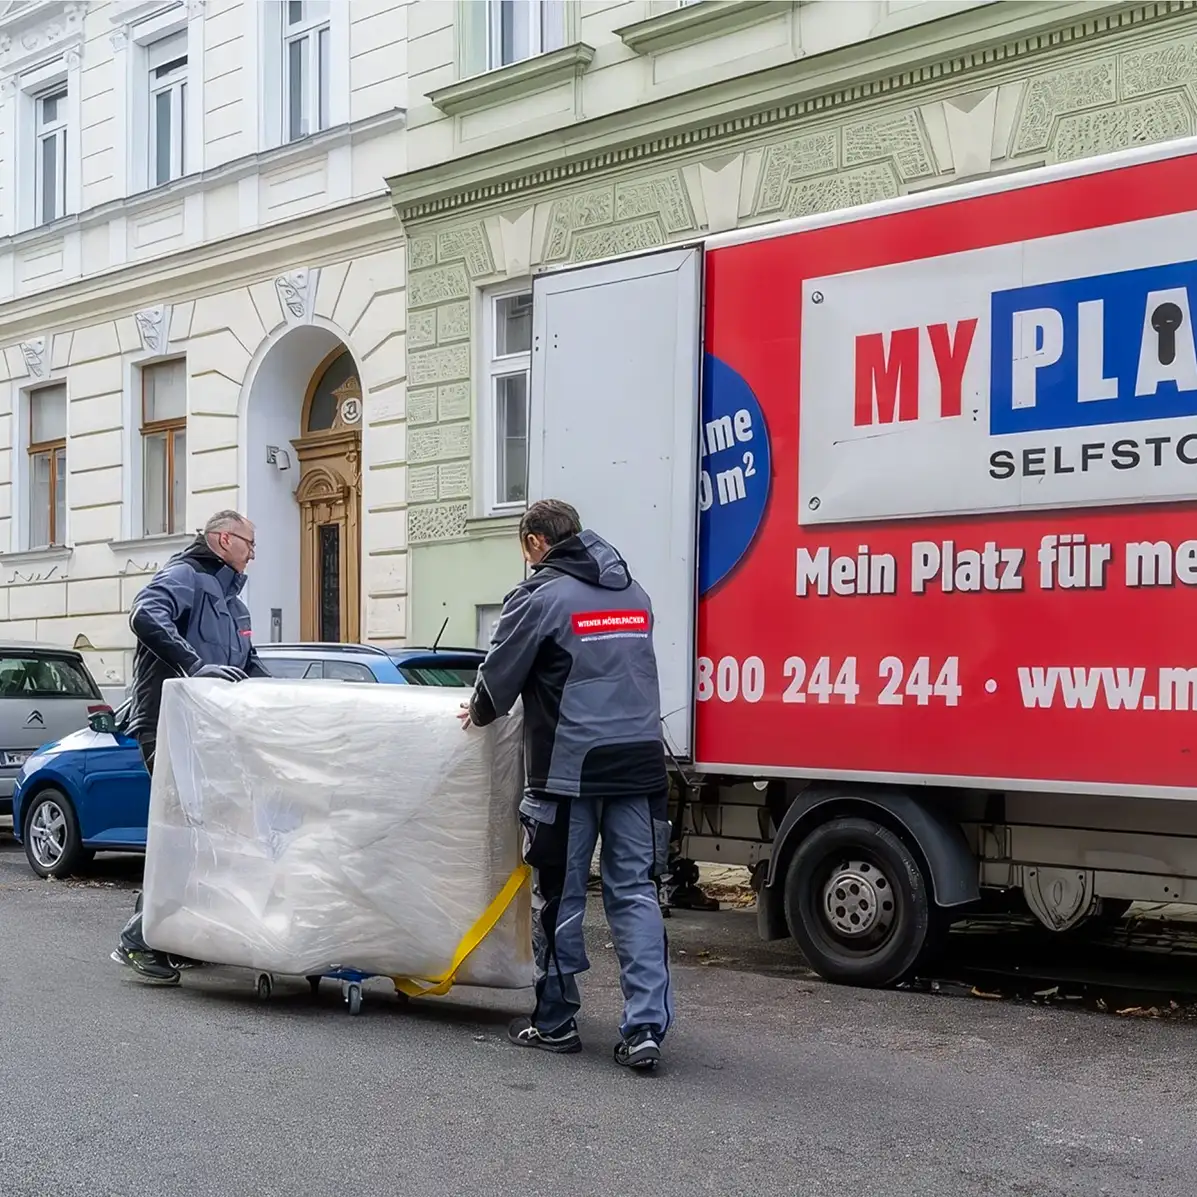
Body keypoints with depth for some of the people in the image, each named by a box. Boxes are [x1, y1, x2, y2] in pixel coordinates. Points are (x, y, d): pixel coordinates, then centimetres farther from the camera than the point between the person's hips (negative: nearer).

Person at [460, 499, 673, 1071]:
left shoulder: (539, 596, -6)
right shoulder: (633, 593, 15)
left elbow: (499, 679, -4)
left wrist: (478, 712, 18)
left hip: (569, 768, -5)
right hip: (639, 765, 5)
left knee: (560, 899, 7)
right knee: (635, 895, 5)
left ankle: (554, 1023, 17)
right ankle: (645, 1026, -3)